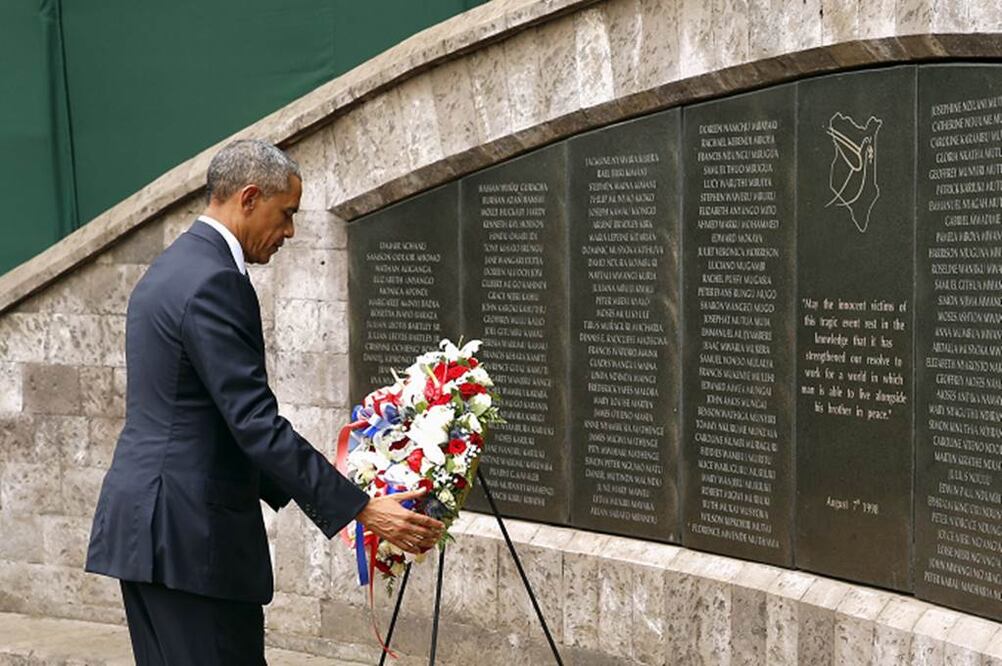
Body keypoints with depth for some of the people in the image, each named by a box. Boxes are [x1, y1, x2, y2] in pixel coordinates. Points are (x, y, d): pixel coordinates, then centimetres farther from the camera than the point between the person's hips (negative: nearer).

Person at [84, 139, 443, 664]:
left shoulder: (170, 270, 16)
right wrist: (361, 509, -20)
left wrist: (287, 489, 22)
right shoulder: (213, 282, -16)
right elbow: (256, 423, -21)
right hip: (192, 529, -10)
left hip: (145, 522, 10)